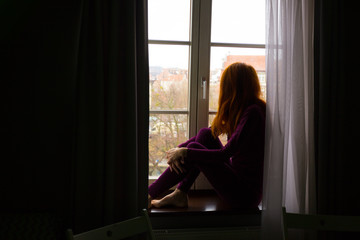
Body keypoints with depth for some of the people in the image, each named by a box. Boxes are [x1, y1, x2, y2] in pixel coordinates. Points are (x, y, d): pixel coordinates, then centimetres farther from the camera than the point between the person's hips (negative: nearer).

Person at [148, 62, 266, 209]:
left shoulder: (253, 113, -20)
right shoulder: (241, 110, 9)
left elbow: (225, 153, -23)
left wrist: (184, 151, -16)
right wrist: (178, 150, 2)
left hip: (245, 195, -9)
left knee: (194, 149, -12)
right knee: (205, 135, 2)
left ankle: (149, 194, 1)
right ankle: (180, 195, 0)